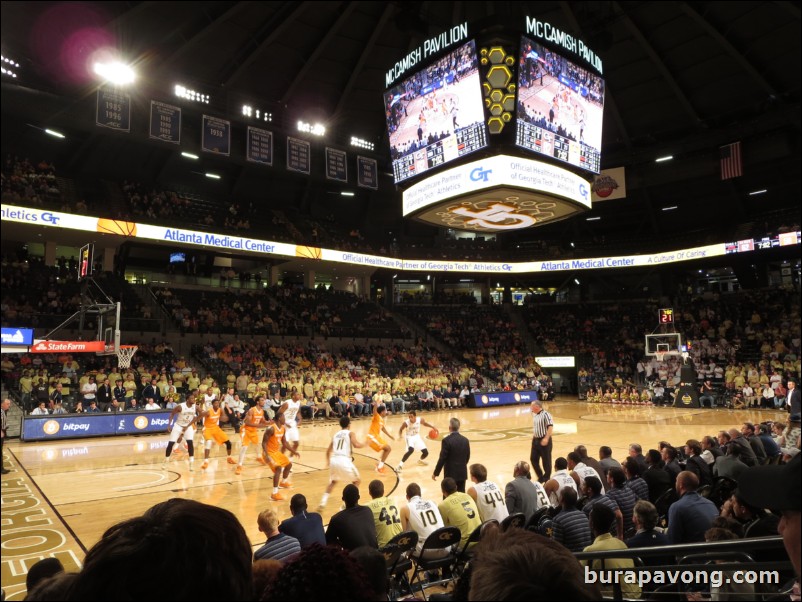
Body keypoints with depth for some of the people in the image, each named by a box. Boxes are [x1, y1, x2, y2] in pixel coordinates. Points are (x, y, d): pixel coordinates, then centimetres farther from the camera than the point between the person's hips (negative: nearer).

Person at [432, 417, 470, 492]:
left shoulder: (446, 440, -16)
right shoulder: (465, 440, 1)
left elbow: (442, 458, -16)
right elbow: (468, 457, 10)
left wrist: (436, 473, -6)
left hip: (450, 473, -5)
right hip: (463, 473, 5)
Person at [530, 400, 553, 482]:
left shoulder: (545, 414, -16)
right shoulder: (535, 416, 9)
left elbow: (550, 427, -22)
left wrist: (546, 439, -26)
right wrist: (533, 436, 18)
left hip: (544, 441, -8)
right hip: (535, 440, 8)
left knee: (546, 461, 3)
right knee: (533, 459, 10)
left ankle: (547, 479, 18)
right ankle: (541, 477, 25)